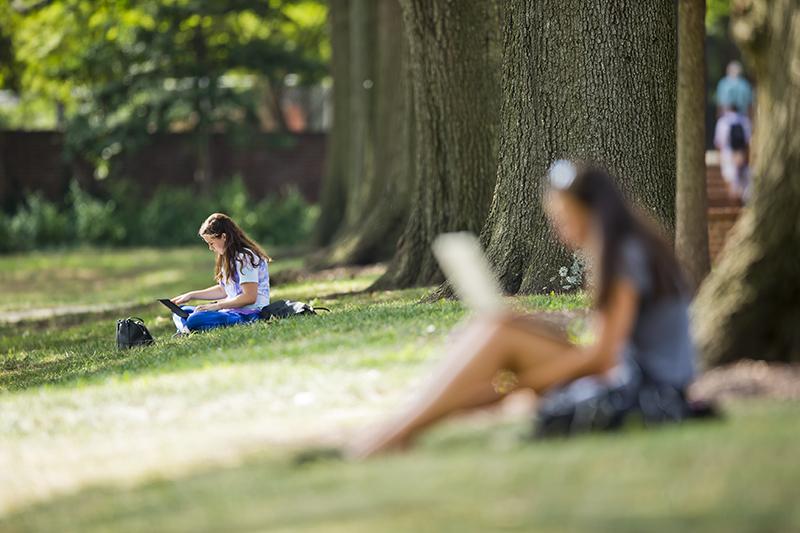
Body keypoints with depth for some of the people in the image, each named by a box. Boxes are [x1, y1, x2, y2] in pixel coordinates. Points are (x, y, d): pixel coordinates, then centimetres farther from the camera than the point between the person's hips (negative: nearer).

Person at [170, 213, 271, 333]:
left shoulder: (244, 258, -14)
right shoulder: (230, 258, 17)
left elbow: (249, 297, -20)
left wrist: (216, 306, -17)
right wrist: (191, 295, 23)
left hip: (248, 315, -11)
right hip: (232, 310, 11)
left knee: (194, 320, -31)